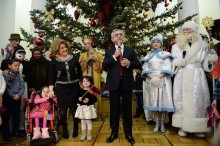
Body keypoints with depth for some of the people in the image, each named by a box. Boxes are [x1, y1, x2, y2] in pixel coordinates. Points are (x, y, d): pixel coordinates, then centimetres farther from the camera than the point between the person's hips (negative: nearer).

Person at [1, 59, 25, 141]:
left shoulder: (20, 76, 6)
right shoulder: (6, 75, -8)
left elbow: (22, 87, 2)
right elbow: (5, 87, -12)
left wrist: (18, 95, -13)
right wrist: (12, 96, -14)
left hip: (17, 97, 5)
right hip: (8, 98, -4)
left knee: (16, 115, 13)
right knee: (6, 116, 3)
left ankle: (16, 131, 27)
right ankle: (6, 134, 13)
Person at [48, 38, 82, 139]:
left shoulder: (74, 58, 1)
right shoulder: (54, 61, -2)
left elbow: (80, 73, 6)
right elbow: (51, 77, 0)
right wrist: (51, 90, -9)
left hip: (74, 87, 1)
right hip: (61, 89, 0)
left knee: (74, 109, 6)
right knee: (62, 110, 7)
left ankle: (76, 128, 26)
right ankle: (64, 130, 25)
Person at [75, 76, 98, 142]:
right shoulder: (80, 90, 2)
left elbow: (95, 99, -9)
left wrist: (89, 100, -20)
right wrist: (79, 99, -14)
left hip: (89, 107, -3)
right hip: (81, 107, 3)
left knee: (88, 121, 4)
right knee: (82, 121, 12)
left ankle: (89, 134, 20)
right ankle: (83, 134, 27)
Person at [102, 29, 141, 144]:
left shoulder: (130, 50, 7)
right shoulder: (109, 52, 6)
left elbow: (138, 65, 3)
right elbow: (104, 66, -6)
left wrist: (129, 63, -16)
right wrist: (114, 56, -15)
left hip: (127, 83, 0)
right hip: (114, 84, 0)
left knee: (127, 109, 9)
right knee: (114, 109, 10)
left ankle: (128, 133, 24)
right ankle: (114, 132, 25)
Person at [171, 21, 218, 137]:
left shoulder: (203, 45, 11)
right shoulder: (176, 46, 13)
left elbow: (206, 62, 11)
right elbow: (175, 63, 9)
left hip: (197, 76, 0)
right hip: (182, 77, 0)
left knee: (198, 100, -1)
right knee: (183, 100, -1)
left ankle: (198, 128, 9)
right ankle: (183, 126, 7)